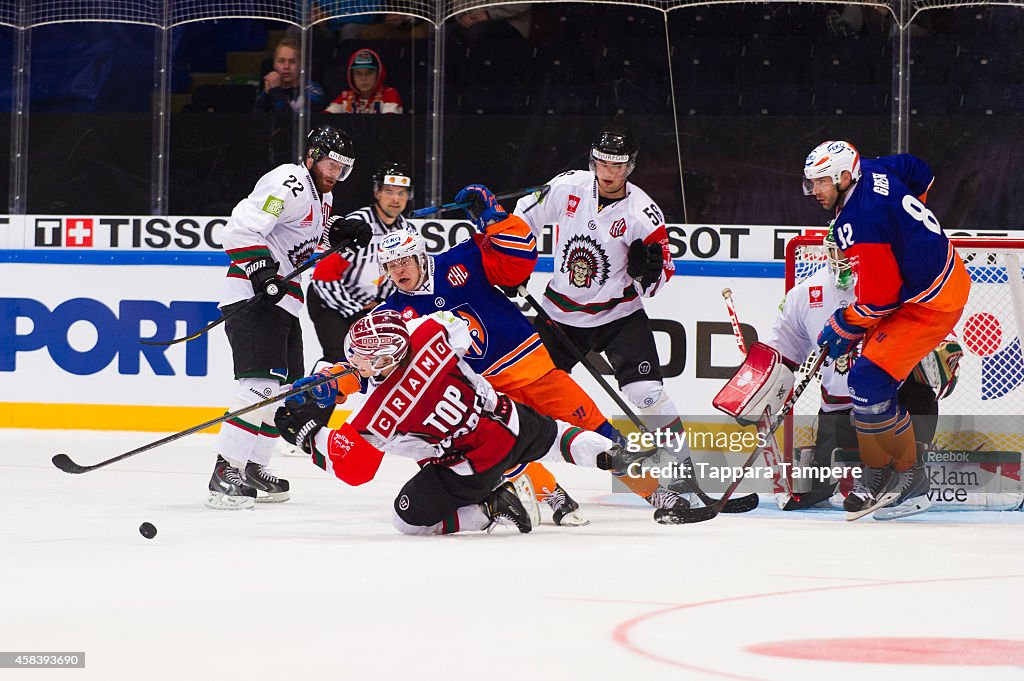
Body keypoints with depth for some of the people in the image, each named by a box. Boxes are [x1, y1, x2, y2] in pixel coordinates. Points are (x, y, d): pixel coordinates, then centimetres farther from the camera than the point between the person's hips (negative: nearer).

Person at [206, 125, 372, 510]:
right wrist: (262, 271, -32)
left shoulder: (320, 196, 18)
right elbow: (241, 228, -23)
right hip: (252, 299, -11)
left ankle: (252, 468, 24)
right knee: (261, 384, -21)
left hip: (282, 302, 11)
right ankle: (225, 474, -23)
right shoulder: (289, 184, -14)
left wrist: (340, 233, 9)